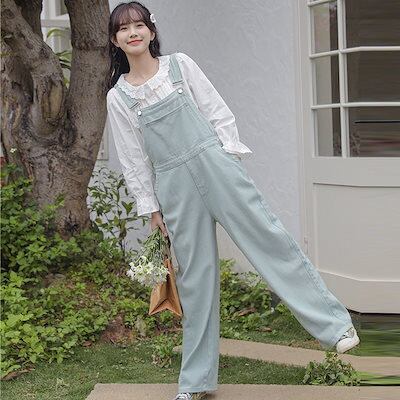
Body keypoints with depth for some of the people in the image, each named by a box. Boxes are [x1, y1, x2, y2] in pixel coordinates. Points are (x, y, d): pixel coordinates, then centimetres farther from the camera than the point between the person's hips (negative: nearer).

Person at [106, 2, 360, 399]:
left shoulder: (180, 65, 4)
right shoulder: (118, 97, 5)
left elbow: (217, 112, 6)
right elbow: (132, 159, 7)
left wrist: (231, 156, -2)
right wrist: (150, 206, 7)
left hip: (213, 162, -1)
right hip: (174, 185, 1)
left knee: (268, 237, -7)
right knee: (194, 276, 4)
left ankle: (335, 323, -1)